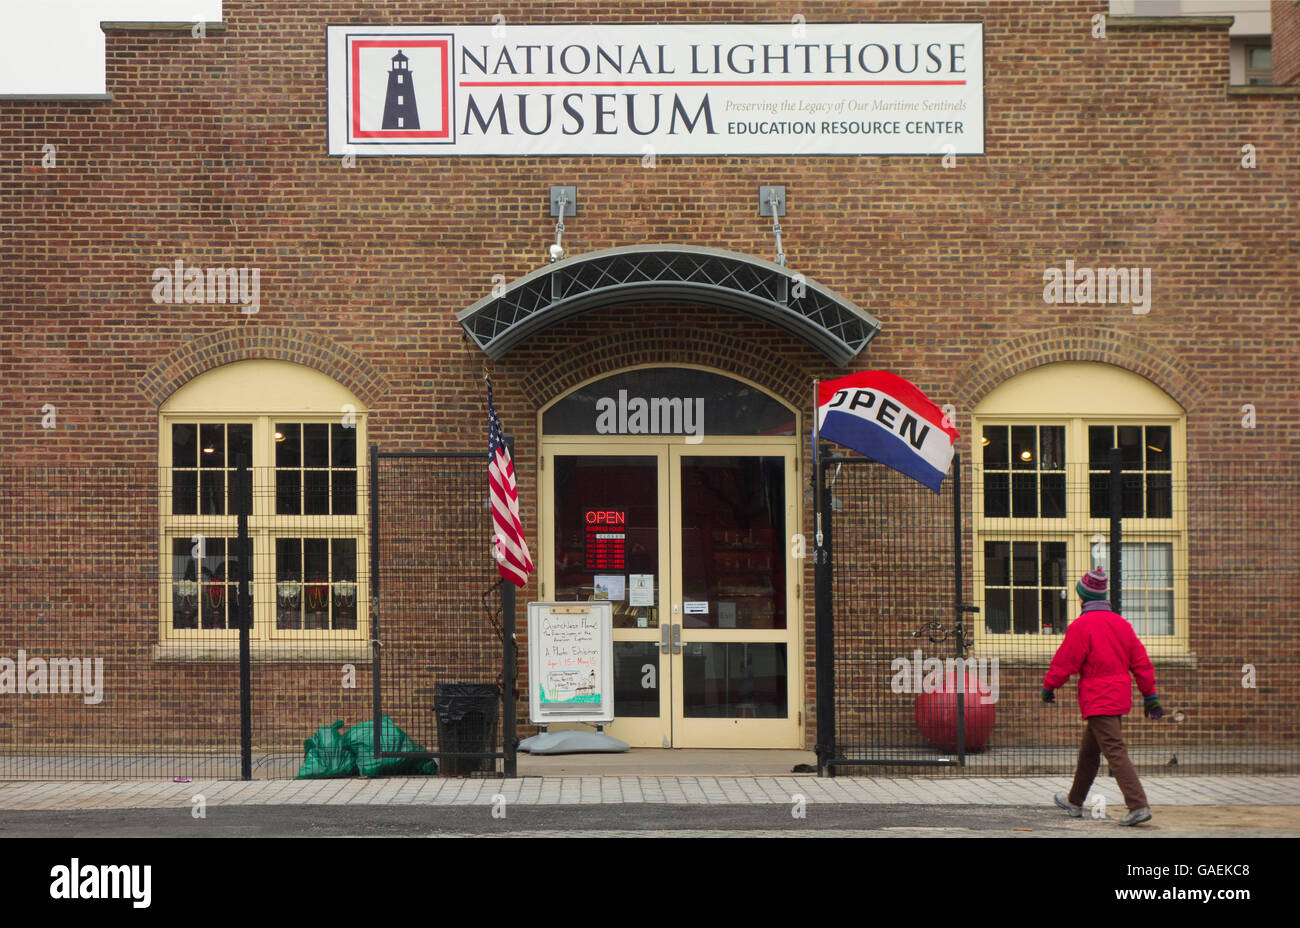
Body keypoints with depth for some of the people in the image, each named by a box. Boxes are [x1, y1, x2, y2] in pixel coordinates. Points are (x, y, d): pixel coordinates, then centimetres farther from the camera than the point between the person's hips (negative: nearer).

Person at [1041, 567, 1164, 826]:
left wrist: (1048, 687, 5)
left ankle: (1139, 806, -22)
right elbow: (1141, 661, 10)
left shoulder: (1082, 625, -13)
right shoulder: (1121, 623, 9)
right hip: (1119, 696, 8)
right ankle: (1075, 801, 34)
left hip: (1097, 700, -8)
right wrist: (1150, 696, 14)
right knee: (1089, 751, 21)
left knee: (1115, 752, -13)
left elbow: (1065, 662, -10)